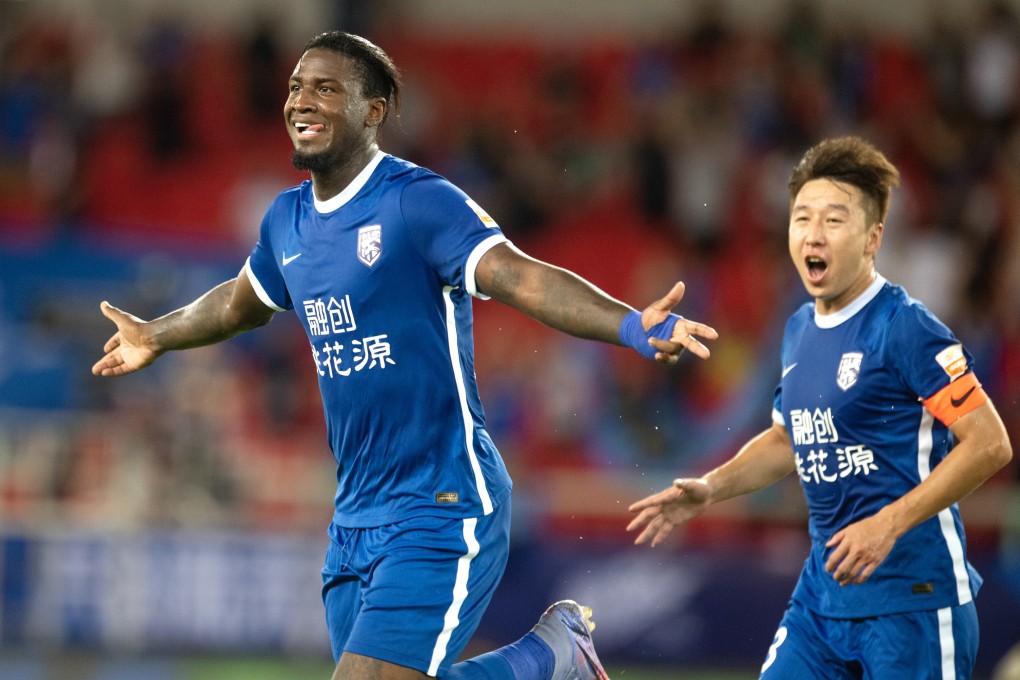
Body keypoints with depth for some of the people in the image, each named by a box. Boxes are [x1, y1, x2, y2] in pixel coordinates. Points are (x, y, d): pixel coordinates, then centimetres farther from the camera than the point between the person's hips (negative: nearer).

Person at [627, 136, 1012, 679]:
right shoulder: (800, 330, 11)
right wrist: (710, 488, 13)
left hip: (914, 598, -7)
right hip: (823, 589, 7)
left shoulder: (904, 328, -14)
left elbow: (989, 444, -17)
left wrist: (888, 524, -21)